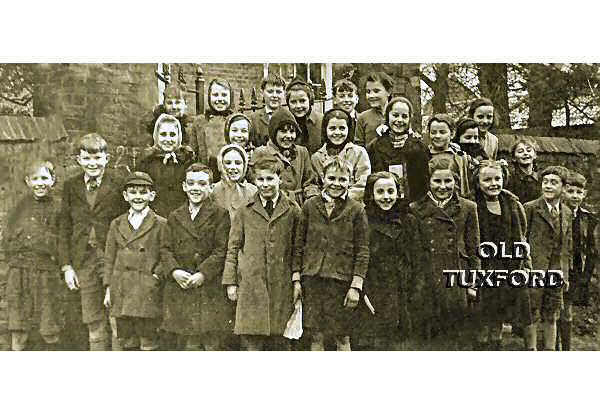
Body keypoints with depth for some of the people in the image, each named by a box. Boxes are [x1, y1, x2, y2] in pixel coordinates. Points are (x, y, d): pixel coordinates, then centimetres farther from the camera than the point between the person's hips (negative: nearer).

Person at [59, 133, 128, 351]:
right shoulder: (70, 187, 9)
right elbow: (64, 229, 10)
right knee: (93, 322, 5)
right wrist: (66, 265, 2)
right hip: (83, 263, 3)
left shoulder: (119, 185, 0)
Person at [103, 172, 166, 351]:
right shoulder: (117, 224, 11)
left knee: (148, 343, 0)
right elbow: (109, 259, 12)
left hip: (148, 293, -3)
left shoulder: (161, 225, 0)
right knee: (127, 343, 11)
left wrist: (161, 274, -12)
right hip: (121, 293, 4)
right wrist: (108, 289, 8)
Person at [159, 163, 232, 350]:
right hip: (179, 288, 3)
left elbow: (222, 250, -5)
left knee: (212, 340, -3)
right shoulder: (175, 217, 14)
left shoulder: (220, 215, 1)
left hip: (210, 289, -3)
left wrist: (203, 274, -14)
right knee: (187, 344, 3)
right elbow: (166, 249, 10)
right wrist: (174, 271, -8)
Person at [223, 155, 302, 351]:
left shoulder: (293, 211, 5)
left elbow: (299, 250, 7)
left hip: (282, 287, 0)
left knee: (280, 342, 4)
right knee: (252, 341, 0)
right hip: (251, 287, 0)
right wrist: (231, 282, 3)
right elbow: (233, 247, 9)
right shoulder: (245, 212, 8)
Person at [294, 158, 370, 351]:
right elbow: (299, 244, 10)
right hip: (312, 278, 2)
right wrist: (296, 278, 5)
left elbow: (362, 251, -1)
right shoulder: (310, 206, 7)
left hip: (342, 279, -2)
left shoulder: (356, 210, 0)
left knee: (342, 337, 5)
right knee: (316, 337, 6)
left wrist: (356, 286, -8)